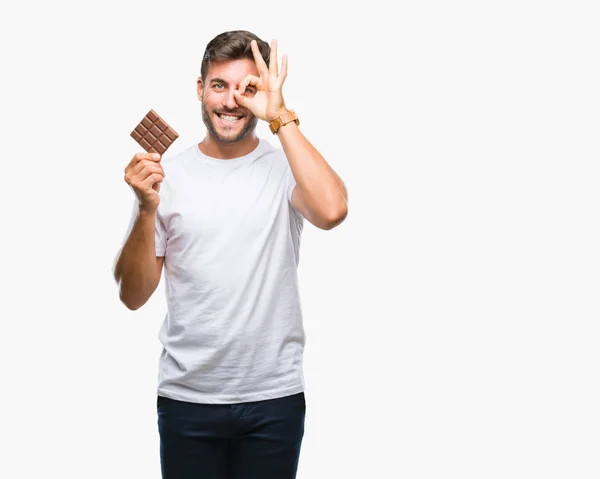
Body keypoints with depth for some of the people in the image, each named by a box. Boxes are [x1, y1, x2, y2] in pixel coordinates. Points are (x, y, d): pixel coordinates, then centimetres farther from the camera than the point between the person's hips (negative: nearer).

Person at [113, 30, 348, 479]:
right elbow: (134, 296, 0)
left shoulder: (285, 167, -3)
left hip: (275, 396, -1)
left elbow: (331, 210, -26)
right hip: (187, 395, 1)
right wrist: (147, 210, -15)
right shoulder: (166, 175, 1)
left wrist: (281, 116, -20)